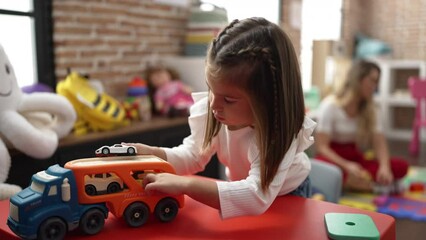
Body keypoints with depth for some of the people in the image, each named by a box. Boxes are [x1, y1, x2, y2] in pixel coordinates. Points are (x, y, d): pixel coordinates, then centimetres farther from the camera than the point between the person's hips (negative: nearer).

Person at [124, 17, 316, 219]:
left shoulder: (280, 131, -33)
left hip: (287, 195, -3)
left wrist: (184, 184, -47)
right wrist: (151, 153, -24)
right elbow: (193, 155, -7)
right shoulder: (210, 110, -21)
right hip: (241, 189, 3)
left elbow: (257, 197, -43)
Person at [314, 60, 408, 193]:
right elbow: (321, 146, -16)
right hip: (333, 158, -4)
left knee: (401, 166, -18)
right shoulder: (330, 106, -9)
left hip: (356, 158, 5)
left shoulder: (370, 110, 7)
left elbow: (379, 143, -3)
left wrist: (384, 167, -24)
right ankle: (373, 185, -29)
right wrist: (347, 166, -31)